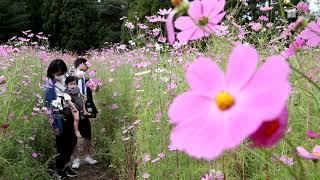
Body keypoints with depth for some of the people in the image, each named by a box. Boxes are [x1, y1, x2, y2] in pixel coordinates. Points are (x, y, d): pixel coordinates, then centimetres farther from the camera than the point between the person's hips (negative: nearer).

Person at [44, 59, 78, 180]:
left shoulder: (63, 80, 3)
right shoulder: (50, 87, -18)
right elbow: (51, 108, -18)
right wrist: (55, 126, -17)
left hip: (68, 117, 7)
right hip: (59, 119, -7)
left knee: (73, 140, 16)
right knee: (62, 145, 4)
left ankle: (65, 165, 34)